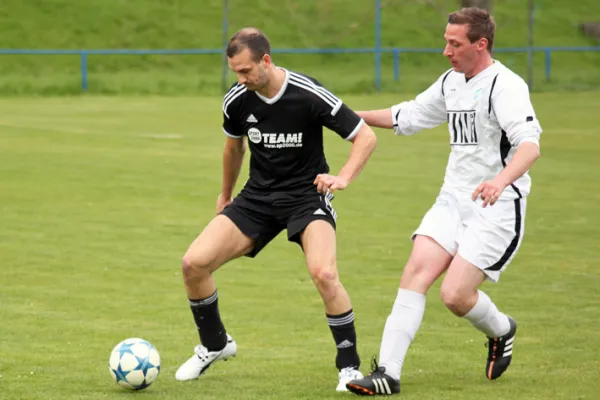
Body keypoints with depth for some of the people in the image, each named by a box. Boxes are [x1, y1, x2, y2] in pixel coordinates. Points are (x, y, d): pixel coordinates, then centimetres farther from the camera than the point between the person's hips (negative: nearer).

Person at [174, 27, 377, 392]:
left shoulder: (309, 95, -20)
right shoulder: (237, 100, -7)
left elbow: (366, 136, -13)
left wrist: (343, 178, -28)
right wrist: (226, 194, 29)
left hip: (307, 196, -5)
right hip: (258, 197, 5)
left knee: (324, 273, -30)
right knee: (194, 263, -9)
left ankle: (349, 366, -10)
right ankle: (215, 345, 17)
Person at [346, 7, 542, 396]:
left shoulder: (505, 86, -16)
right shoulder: (451, 82, 11)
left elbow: (530, 144, -30)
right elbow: (407, 116, 28)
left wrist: (502, 180, -48)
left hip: (496, 207, -7)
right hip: (453, 200, 7)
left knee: (455, 294, -14)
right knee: (415, 273, -11)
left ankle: (501, 331, 20)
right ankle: (387, 373, -14)